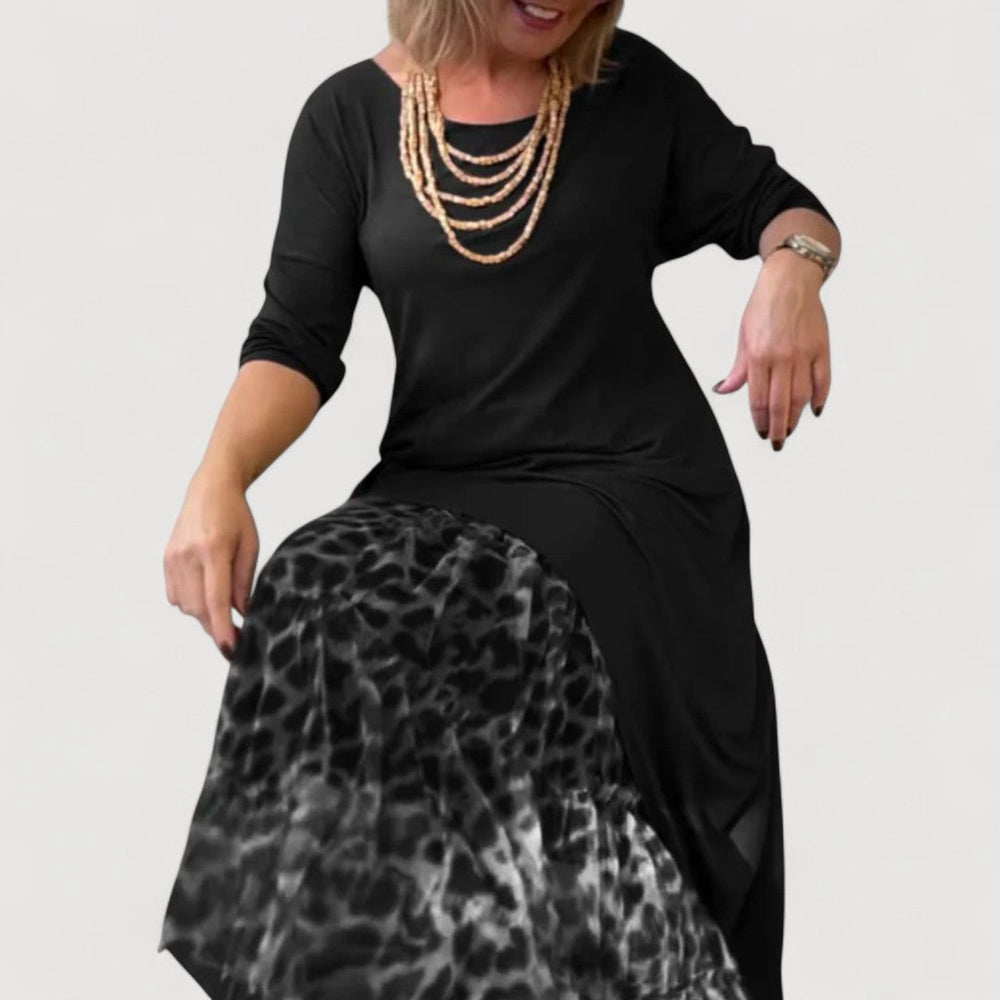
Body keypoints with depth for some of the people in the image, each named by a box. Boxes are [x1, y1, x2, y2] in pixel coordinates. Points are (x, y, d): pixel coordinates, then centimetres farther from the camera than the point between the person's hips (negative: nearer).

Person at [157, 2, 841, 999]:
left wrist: (792, 270, -11)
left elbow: (780, 206, 15)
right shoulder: (350, 114, 5)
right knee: (317, 608, -29)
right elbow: (297, 340, 0)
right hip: (438, 487, 2)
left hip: (634, 479, -1)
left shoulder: (633, 86, 5)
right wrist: (218, 478, -19)